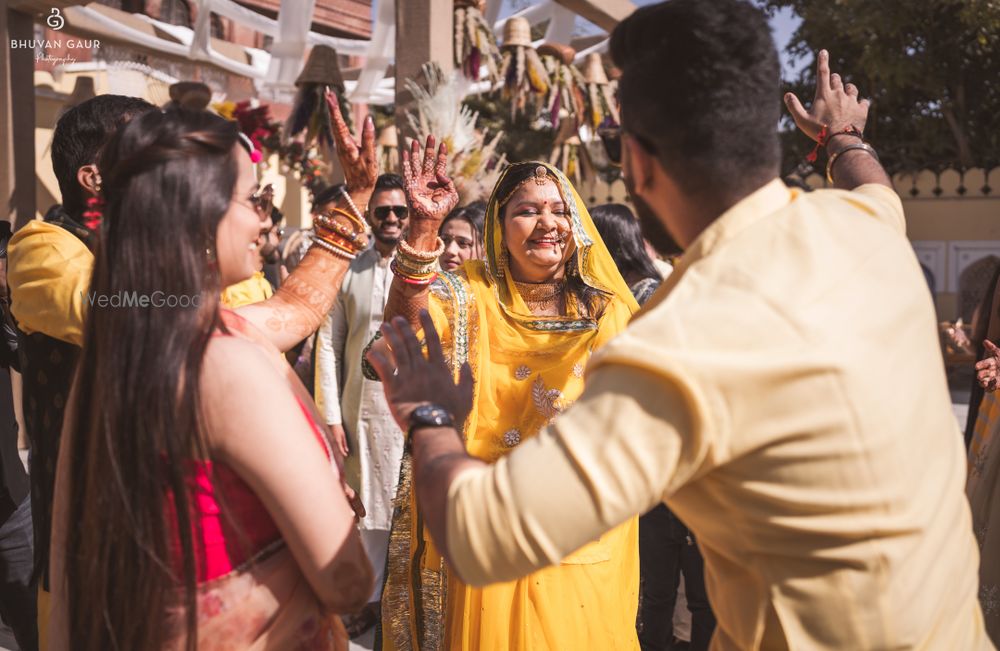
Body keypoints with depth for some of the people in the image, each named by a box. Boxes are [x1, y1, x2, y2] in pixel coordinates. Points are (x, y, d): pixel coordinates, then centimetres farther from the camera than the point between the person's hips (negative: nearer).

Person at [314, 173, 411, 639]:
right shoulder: (348, 272, 4)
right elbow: (329, 346, 5)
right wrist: (331, 416, 0)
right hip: (362, 408, 2)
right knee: (368, 505, 10)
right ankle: (372, 599, 26)